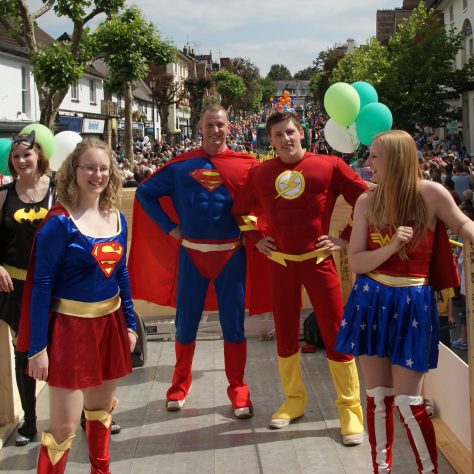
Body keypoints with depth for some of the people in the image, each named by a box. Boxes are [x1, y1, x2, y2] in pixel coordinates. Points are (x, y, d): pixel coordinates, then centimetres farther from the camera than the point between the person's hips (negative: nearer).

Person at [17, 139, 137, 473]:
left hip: (110, 322, 6)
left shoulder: (117, 218, 4)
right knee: (65, 423, -3)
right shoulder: (59, 222, -15)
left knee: (102, 405, 21)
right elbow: (41, 284, -14)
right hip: (71, 326, -6)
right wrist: (38, 346, -16)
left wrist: (129, 324, 14)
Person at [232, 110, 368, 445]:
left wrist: (347, 238, -5)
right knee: (285, 335, 11)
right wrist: (257, 239, 9)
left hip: (319, 260, -3)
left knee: (336, 334, -2)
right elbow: (240, 209, 20)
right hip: (280, 262, 3)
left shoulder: (330, 165, -5)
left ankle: (350, 409, 9)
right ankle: (294, 400, 29)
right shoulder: (260, 174, 4)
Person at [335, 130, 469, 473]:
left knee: (407, 402, -3)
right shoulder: (367, 202, -2)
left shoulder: (431, 193, -9)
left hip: (412, 305, -3)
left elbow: (462, 224, 9)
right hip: (371, 302, 3)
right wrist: (392, 247, -20)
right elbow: (355, 262, -4)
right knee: (378, 397, 8)